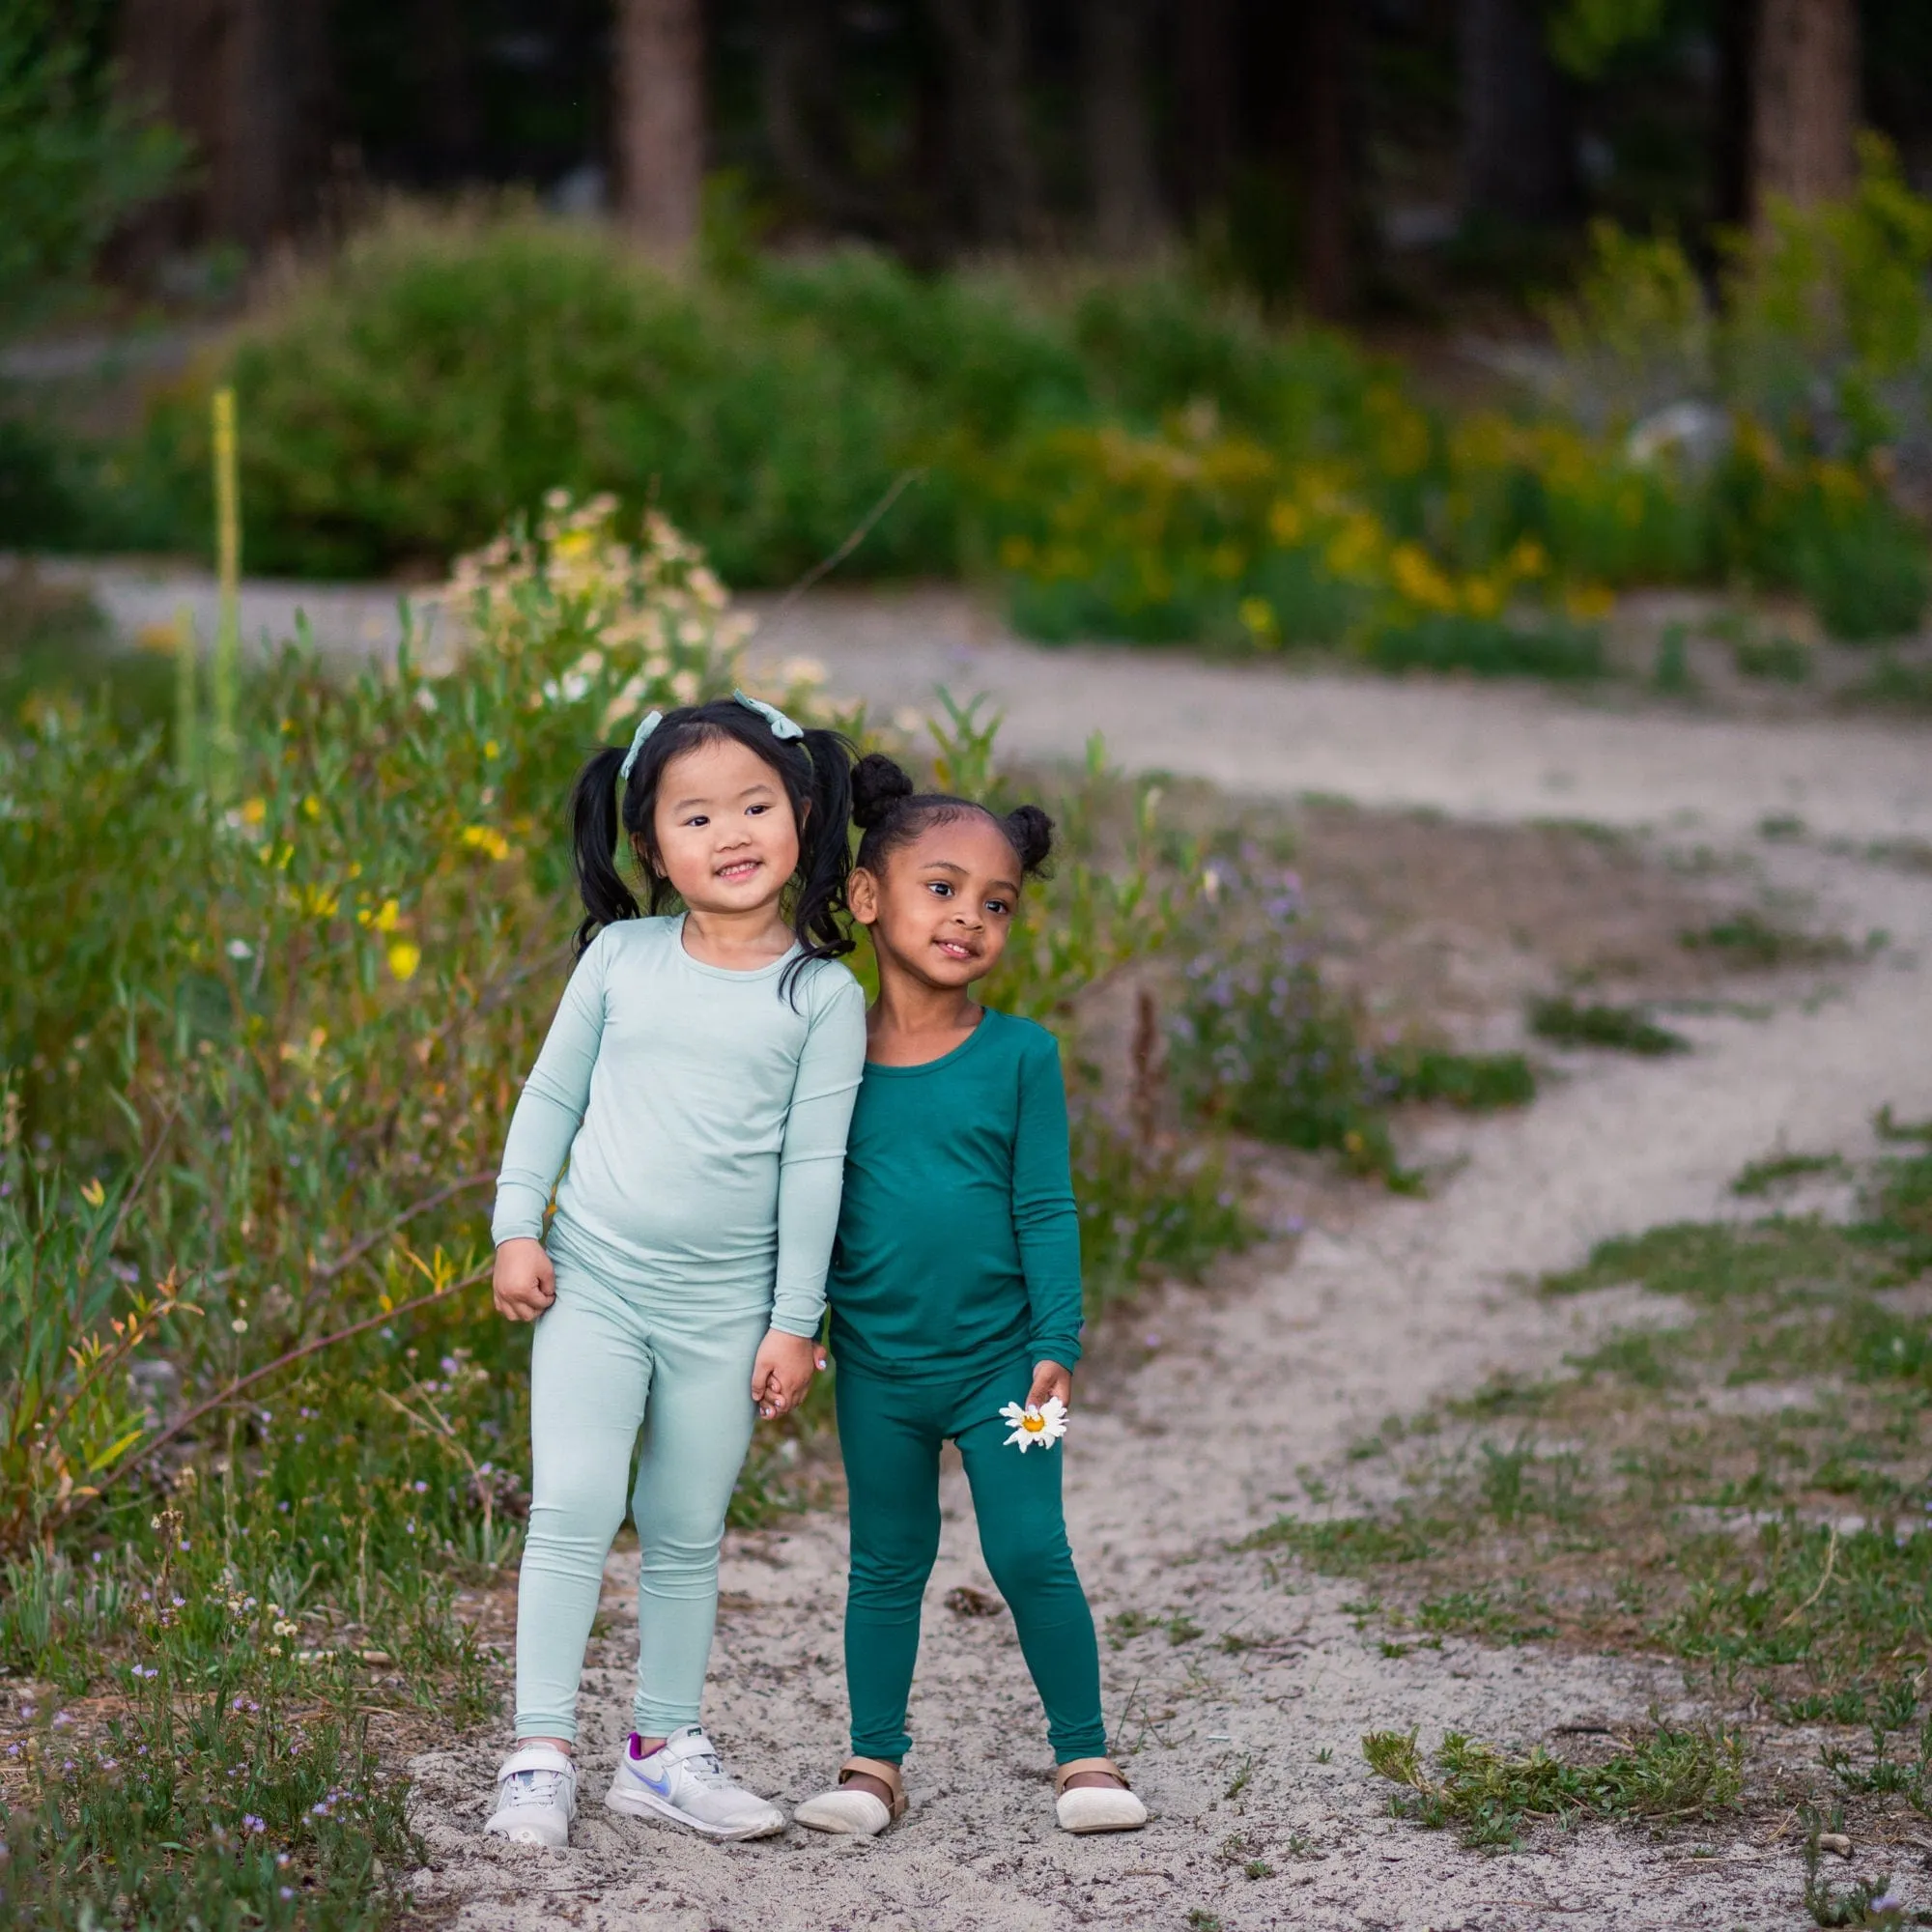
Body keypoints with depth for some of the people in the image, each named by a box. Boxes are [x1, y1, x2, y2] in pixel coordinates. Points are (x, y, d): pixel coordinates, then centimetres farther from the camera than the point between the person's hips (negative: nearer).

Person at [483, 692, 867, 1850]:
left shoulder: (822, 995, -3)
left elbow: (814, 1164, -3)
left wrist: (796, 1322, -3)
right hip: (593, 1282, 0)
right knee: (573, 1508, -8)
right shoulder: (622, 958, 1)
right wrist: (516, 1229, 3)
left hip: (724, 1307, 0)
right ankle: (542, 1752, -2)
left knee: (688, 1532, 9)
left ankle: (666, 1750, 21)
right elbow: (552, 1096, 9)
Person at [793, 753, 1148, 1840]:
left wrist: (1057, 1344, -8)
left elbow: (1047, 1208, -3)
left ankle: (1085, 1753, 11)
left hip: (997, 1359, -2)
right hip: (877, 1367, 2)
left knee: (1032, 1556, -2)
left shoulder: (1020, 1055, -5)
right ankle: (875, 1764, 20)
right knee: (887, 1565, 11)